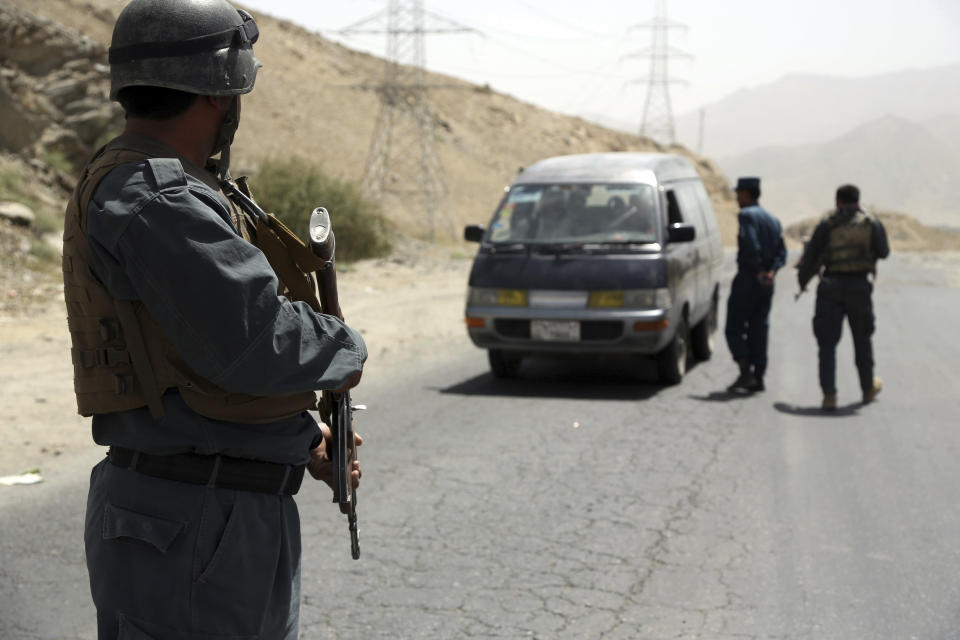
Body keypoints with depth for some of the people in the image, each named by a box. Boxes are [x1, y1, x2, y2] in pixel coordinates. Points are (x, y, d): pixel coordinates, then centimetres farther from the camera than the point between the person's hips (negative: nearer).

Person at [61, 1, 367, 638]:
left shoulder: (156, 186, 15)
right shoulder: (150, 197, -18)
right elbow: (254, 340, -27)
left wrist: (303, 436, 20)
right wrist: (346, 348, -7)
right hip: (187, 532, -10)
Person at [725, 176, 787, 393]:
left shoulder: (746, 215, -9)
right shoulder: (773, 219, 15)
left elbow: (751, 246, -23)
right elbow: (782, 252, 5)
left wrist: (758, 272, -14)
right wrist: (771, 271, -7)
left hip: (748, 278, -7)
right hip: (767, 284, 8)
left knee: (734, 328, -2)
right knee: (759, 329, 10)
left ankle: (746, 373, -13)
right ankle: (758, 377, 9)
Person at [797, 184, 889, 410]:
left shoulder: (827, 224, 3)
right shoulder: (871, 223, 4)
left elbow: (811, 253, 0)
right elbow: (883, 252, 7)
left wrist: (803, 279, 12)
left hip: (831, 286, 0)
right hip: (859, 287, 1)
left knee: (827, 342, 3)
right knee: (862, 340, 17)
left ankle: (829, 394, -6)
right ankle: (868, 388, 32)